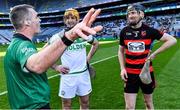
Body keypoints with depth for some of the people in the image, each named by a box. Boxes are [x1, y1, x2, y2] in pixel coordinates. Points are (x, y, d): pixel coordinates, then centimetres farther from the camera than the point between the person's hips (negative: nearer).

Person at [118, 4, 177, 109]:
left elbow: (172, 40, -3)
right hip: (130, 73, 1)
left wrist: (154, 53, -10)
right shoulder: (124, 31, -3)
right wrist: (122, 68, -2)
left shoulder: (149, 30, -8)